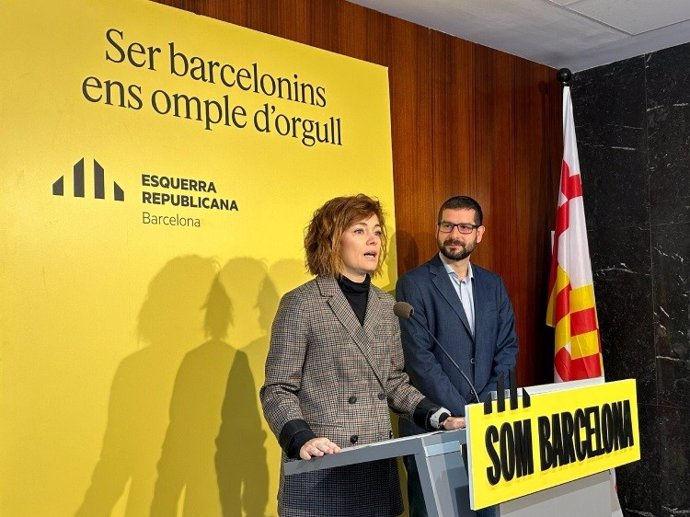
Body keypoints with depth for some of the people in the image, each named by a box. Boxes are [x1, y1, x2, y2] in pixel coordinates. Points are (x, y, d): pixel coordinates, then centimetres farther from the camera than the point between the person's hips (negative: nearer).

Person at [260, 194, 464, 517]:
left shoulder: (387, 306, 10)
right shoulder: (301, 304, -8)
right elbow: (278, 391, -8)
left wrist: (438, 418, 2)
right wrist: (302, 440, -23)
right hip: (322, 469, -5)